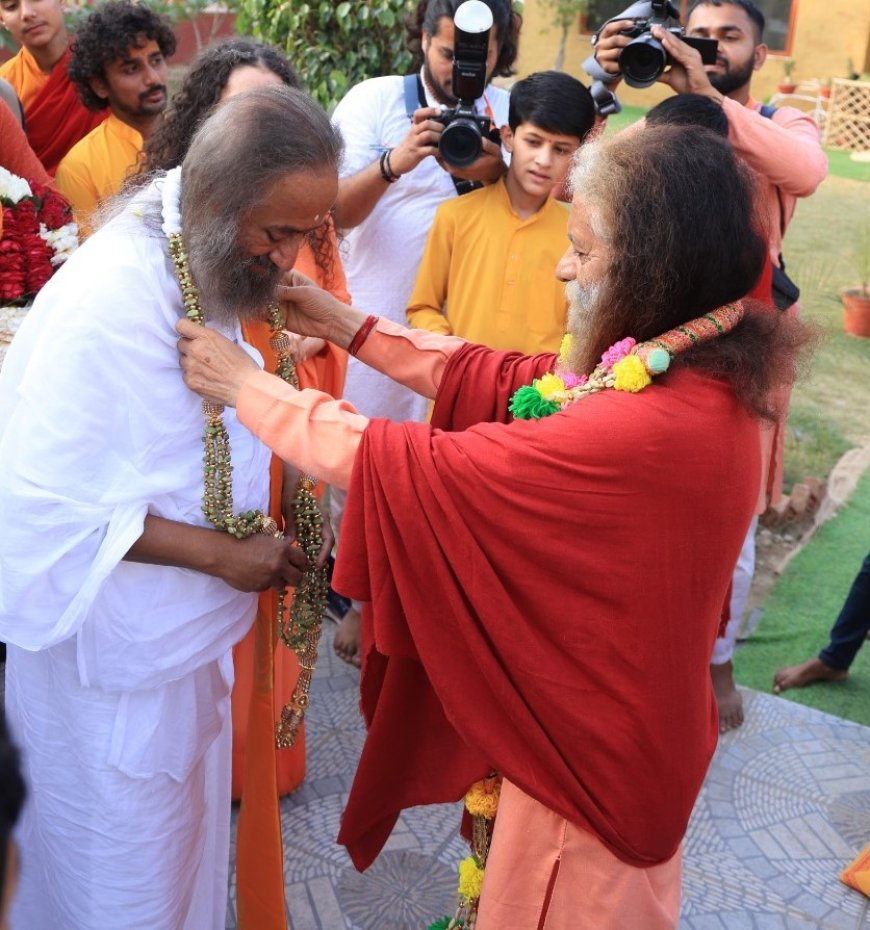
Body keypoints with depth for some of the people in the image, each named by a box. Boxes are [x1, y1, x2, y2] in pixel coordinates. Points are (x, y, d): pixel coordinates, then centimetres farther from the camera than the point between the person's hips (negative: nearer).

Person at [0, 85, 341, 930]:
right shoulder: (108, 301, -29)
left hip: (187, 632, 8)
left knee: (186, 836, 27)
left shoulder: (205, 264, -1)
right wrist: (220, 553, -24)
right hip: (111, 653, -8)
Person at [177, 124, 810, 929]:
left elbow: (412, 469, -30)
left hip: (588, 743, -8)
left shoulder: (650, 432, -36)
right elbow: (506, 380, 1)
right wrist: (347, 326, 2)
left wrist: (247, 387, -18)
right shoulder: (698, 370, -6)